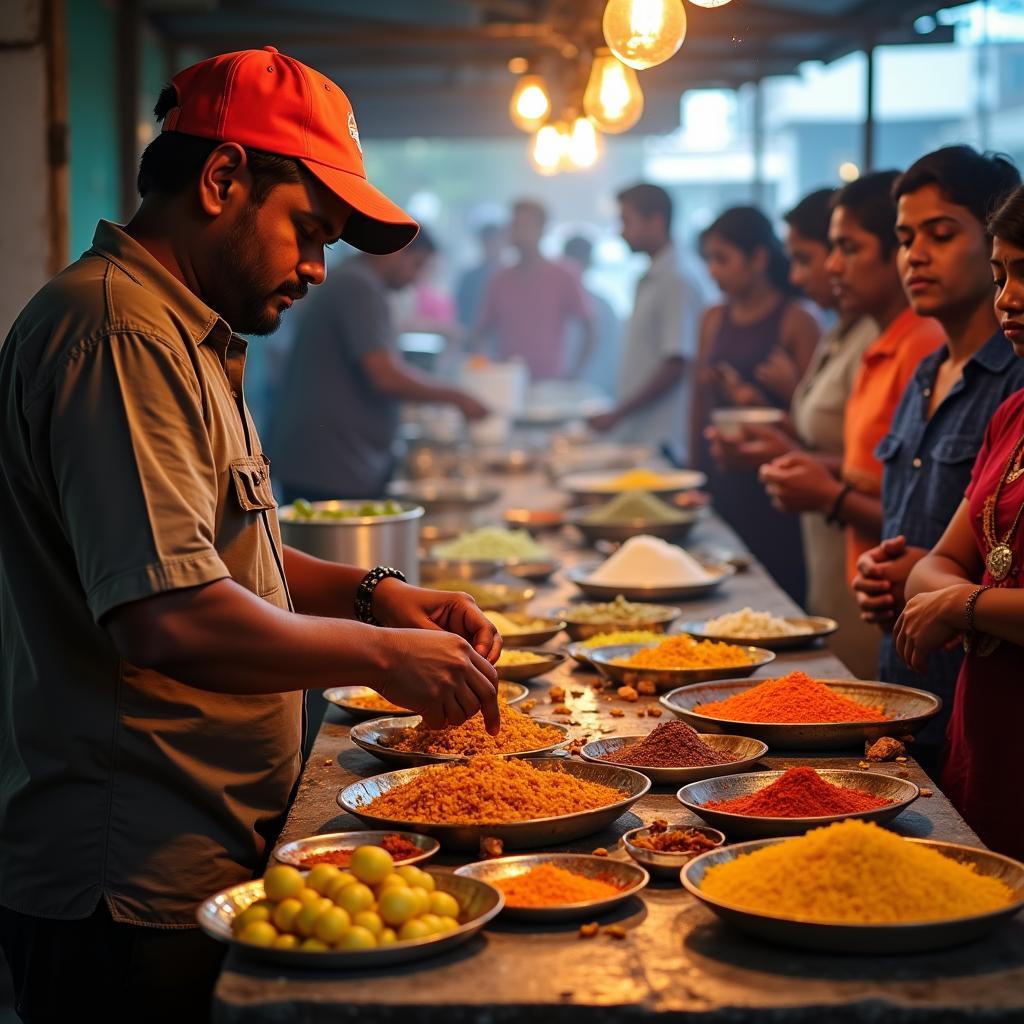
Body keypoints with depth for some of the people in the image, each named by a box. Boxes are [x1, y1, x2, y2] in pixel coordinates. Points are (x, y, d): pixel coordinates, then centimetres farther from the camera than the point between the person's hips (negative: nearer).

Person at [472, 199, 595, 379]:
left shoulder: (562, 278, -1)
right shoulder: (500, 281, 8)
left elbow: (588, 329, 0)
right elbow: (483, 330, 13)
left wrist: (574, 373, -9)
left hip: (550, 384, -3)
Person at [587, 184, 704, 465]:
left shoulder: (677, 285, -12)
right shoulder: (647, 282, 14)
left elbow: (675, 368, -16)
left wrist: (616, 416, -14)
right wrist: (618, 419, 13)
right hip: (633, 437, 8)